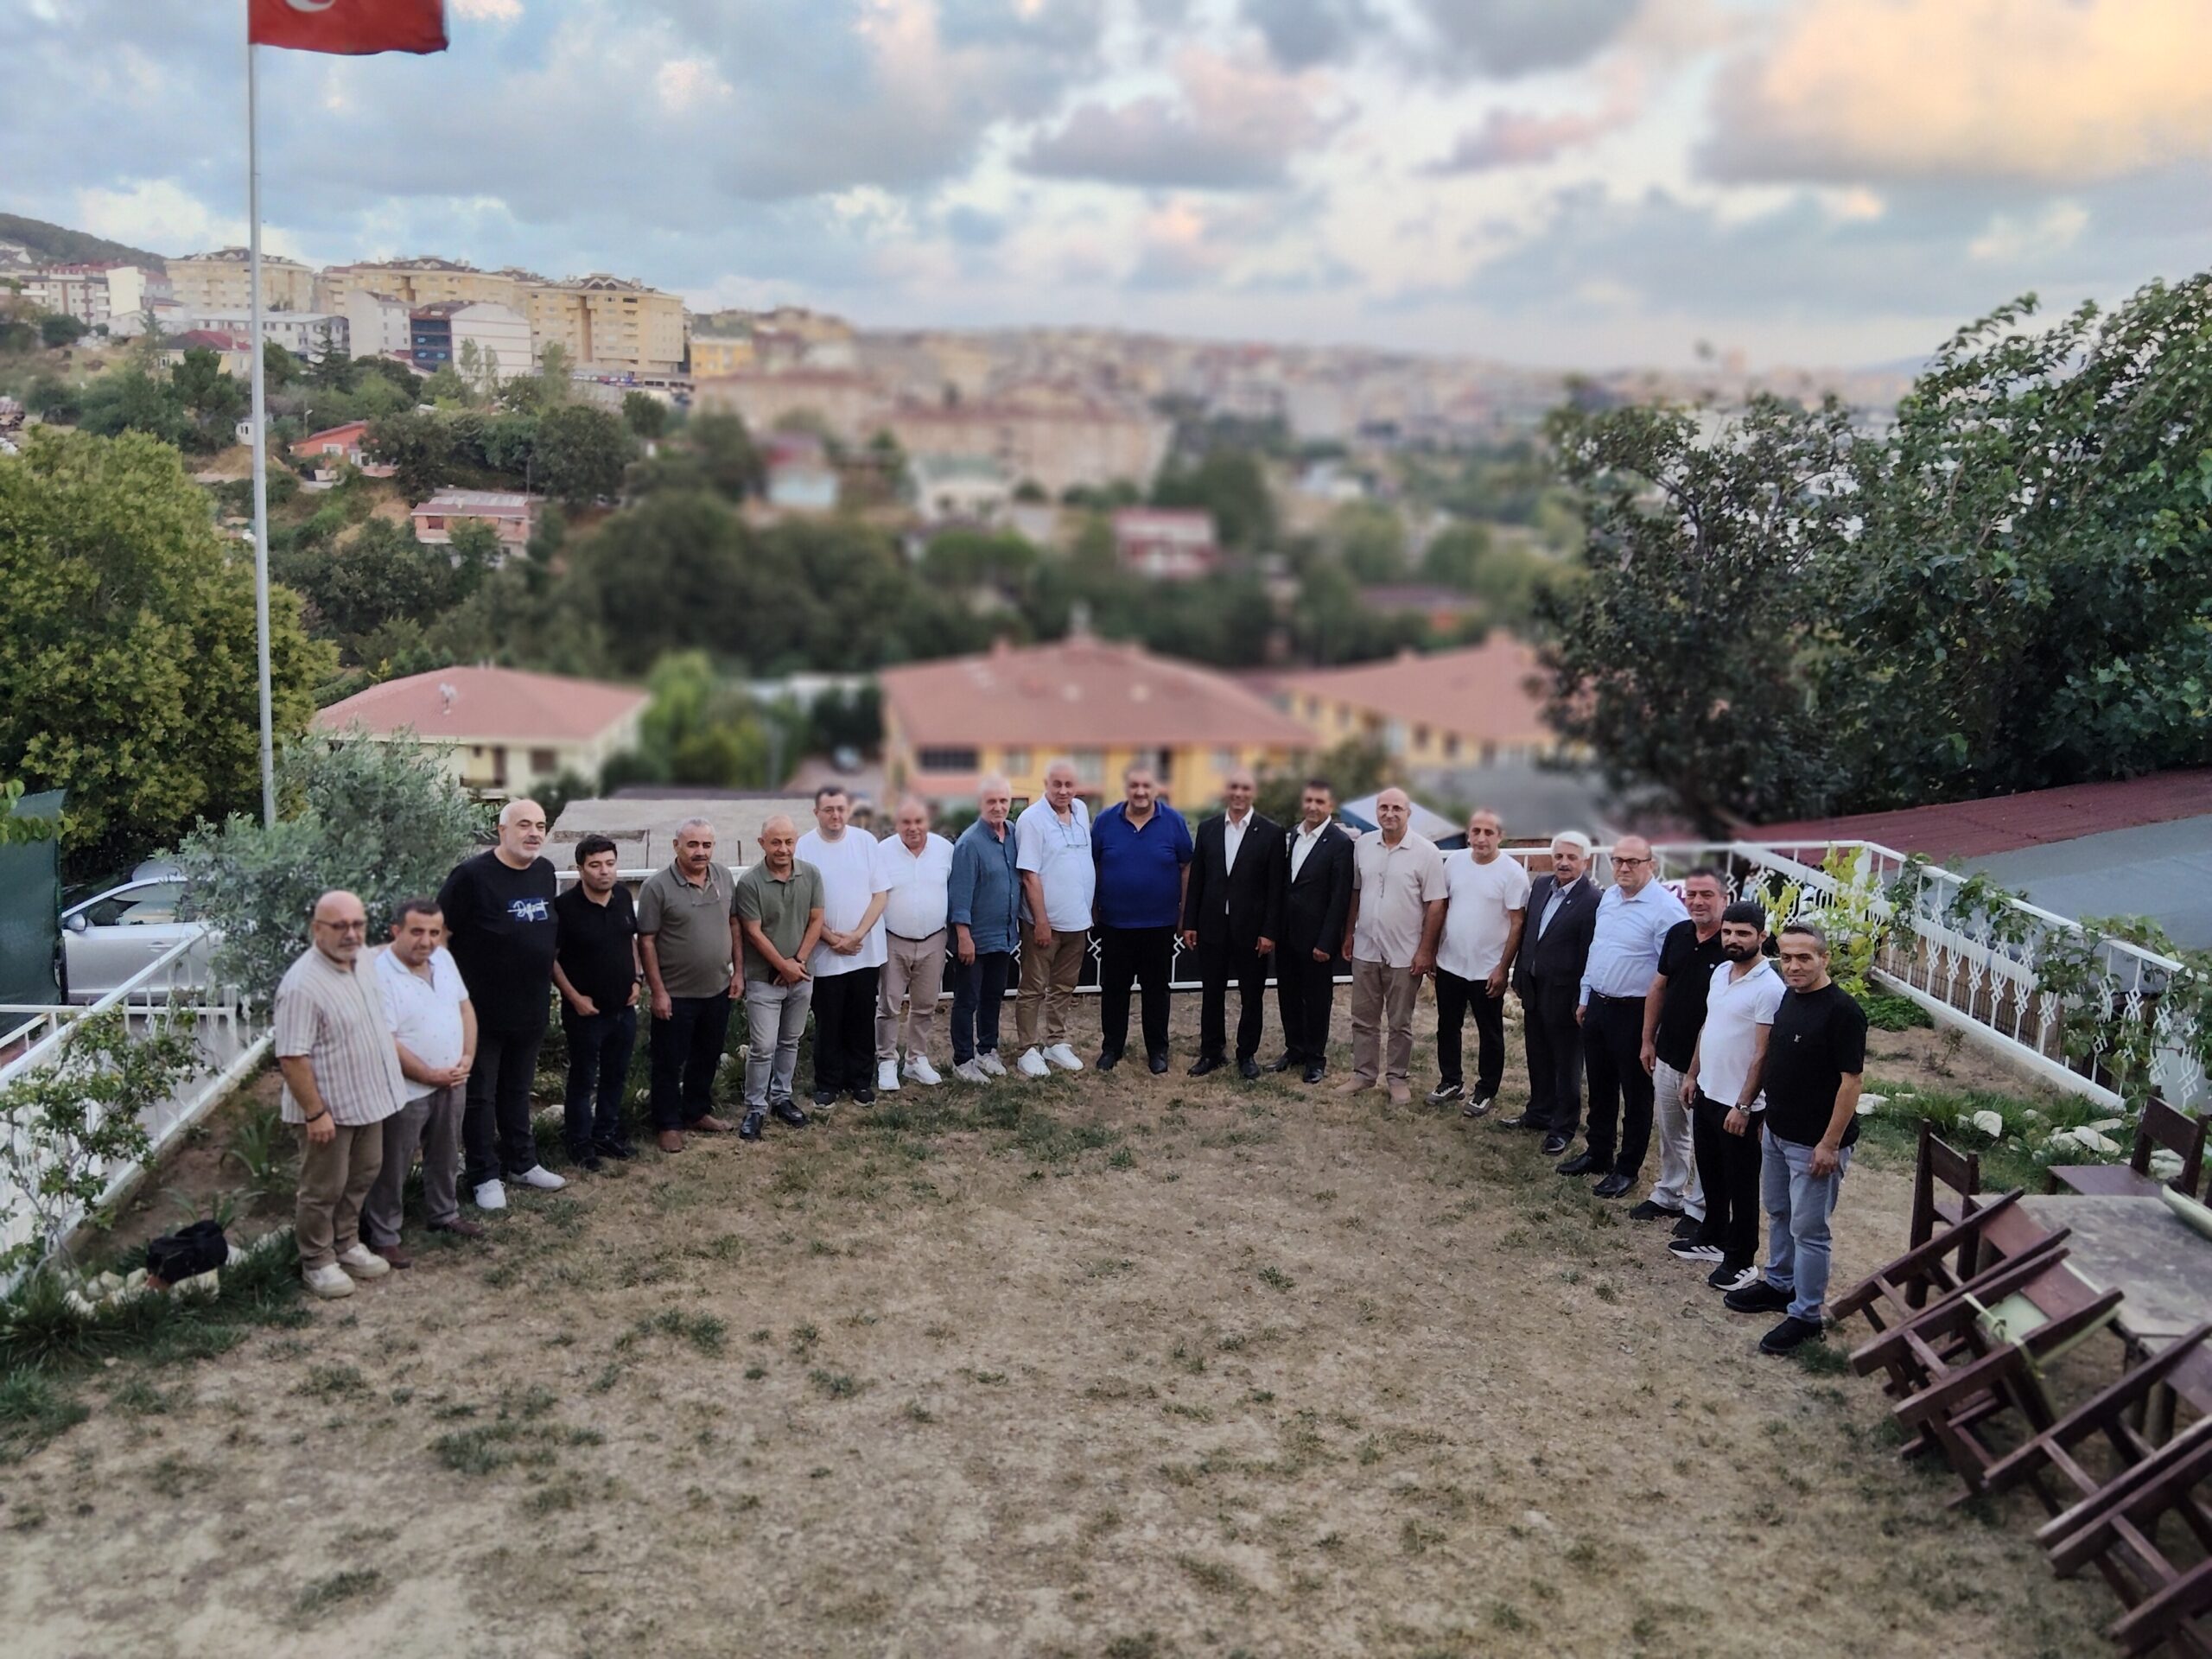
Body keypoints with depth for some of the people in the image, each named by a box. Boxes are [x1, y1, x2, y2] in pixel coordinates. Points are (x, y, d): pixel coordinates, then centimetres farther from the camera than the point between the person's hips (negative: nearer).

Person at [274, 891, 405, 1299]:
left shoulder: (362, 966, 1)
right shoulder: (302, 985, -26)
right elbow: (292, 1058, -25)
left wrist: (399, 1066, 19)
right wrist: (315, 1112, -23)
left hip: (369, 1099, 8)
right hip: (329, 1107, -8)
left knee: (362, 1177, 20)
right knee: (324, 1189, 8)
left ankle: (346, 1244, 38)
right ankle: (317, 1262, 25)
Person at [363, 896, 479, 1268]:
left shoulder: (443, 958, 0)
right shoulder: (379, 974, -23)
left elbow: (464, 1005, 9)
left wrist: (468, 1056, -3)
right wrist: (431, 1076, -17)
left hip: (452, 1082, 7)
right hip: (406, 1091, -7)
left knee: (446, 1156, 23)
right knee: (392, 1169, 7)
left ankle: (445, 1214, 41)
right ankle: (383, 1236, 21)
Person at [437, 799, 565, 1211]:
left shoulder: (546, 872, 2)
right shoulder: (472, 875, -16)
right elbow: (439, 935, -13)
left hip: (531, 1010, 6)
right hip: (481, 1011, -6)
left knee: (518, 1091, 20)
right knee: (480, 1095, 7)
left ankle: (522, 1162, 32)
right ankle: (484, 1176, 18)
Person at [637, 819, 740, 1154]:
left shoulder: (724, 877, 0)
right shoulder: (657, 886, -16)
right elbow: (646, 941, -14)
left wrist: (737, 971, 7)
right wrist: (658, 990, -15)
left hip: (718, 989, 5)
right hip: (676, 994, -5)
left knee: (708, 1057, 19)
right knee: (670, 1063, 7)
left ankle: (698, 1112, 35)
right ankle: (668, 1124, 21)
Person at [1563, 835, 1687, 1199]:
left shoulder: (1666, 908, -18)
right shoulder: (1609, 897, 7)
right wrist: (1585, 998, 18)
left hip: (1635, 1013, -7)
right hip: (1597, 1005, 8)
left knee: (1635, 1095, 8)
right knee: (1600, 1088, 20)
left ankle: (1628, 1169, 20)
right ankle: (1597, 1154, 35)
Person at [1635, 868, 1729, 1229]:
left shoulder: (1733, 947, -18)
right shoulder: (1677, 934, 1)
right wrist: (1648, 1039, 11)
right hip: (1667, 1056, 6)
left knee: (1703, 1139, 9)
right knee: (1668, 1132, 20)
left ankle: (1699, 1209, 24)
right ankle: (1667, 1195, 36)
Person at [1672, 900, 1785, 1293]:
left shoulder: (1769, 988, -21)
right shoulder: (1720, 972, 5)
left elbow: (1763, 1054, -21)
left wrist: (1743, 1105, -20)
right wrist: (1691, 1075, 16)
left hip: (1738, 1104, -8)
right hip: (1707, 1093, 8)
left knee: (1741, 1184, 5)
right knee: (1711, 1174, 22)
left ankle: (1741, 1262, 17)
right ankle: (1712, 1238, 39)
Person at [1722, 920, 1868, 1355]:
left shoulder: (1842, 1011, -22)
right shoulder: (1788, 997, 4)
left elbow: (1851, 1080, -21)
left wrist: (1831, 1144, -20)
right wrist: (1767, 1117, 18)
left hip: (1814, 1143, -8)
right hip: (1776, 1132, 9)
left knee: (1808, 1230, 2)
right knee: (1777, 1213, 22)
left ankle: (1807, 1316, 14)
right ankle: (1779, 1284, 40)